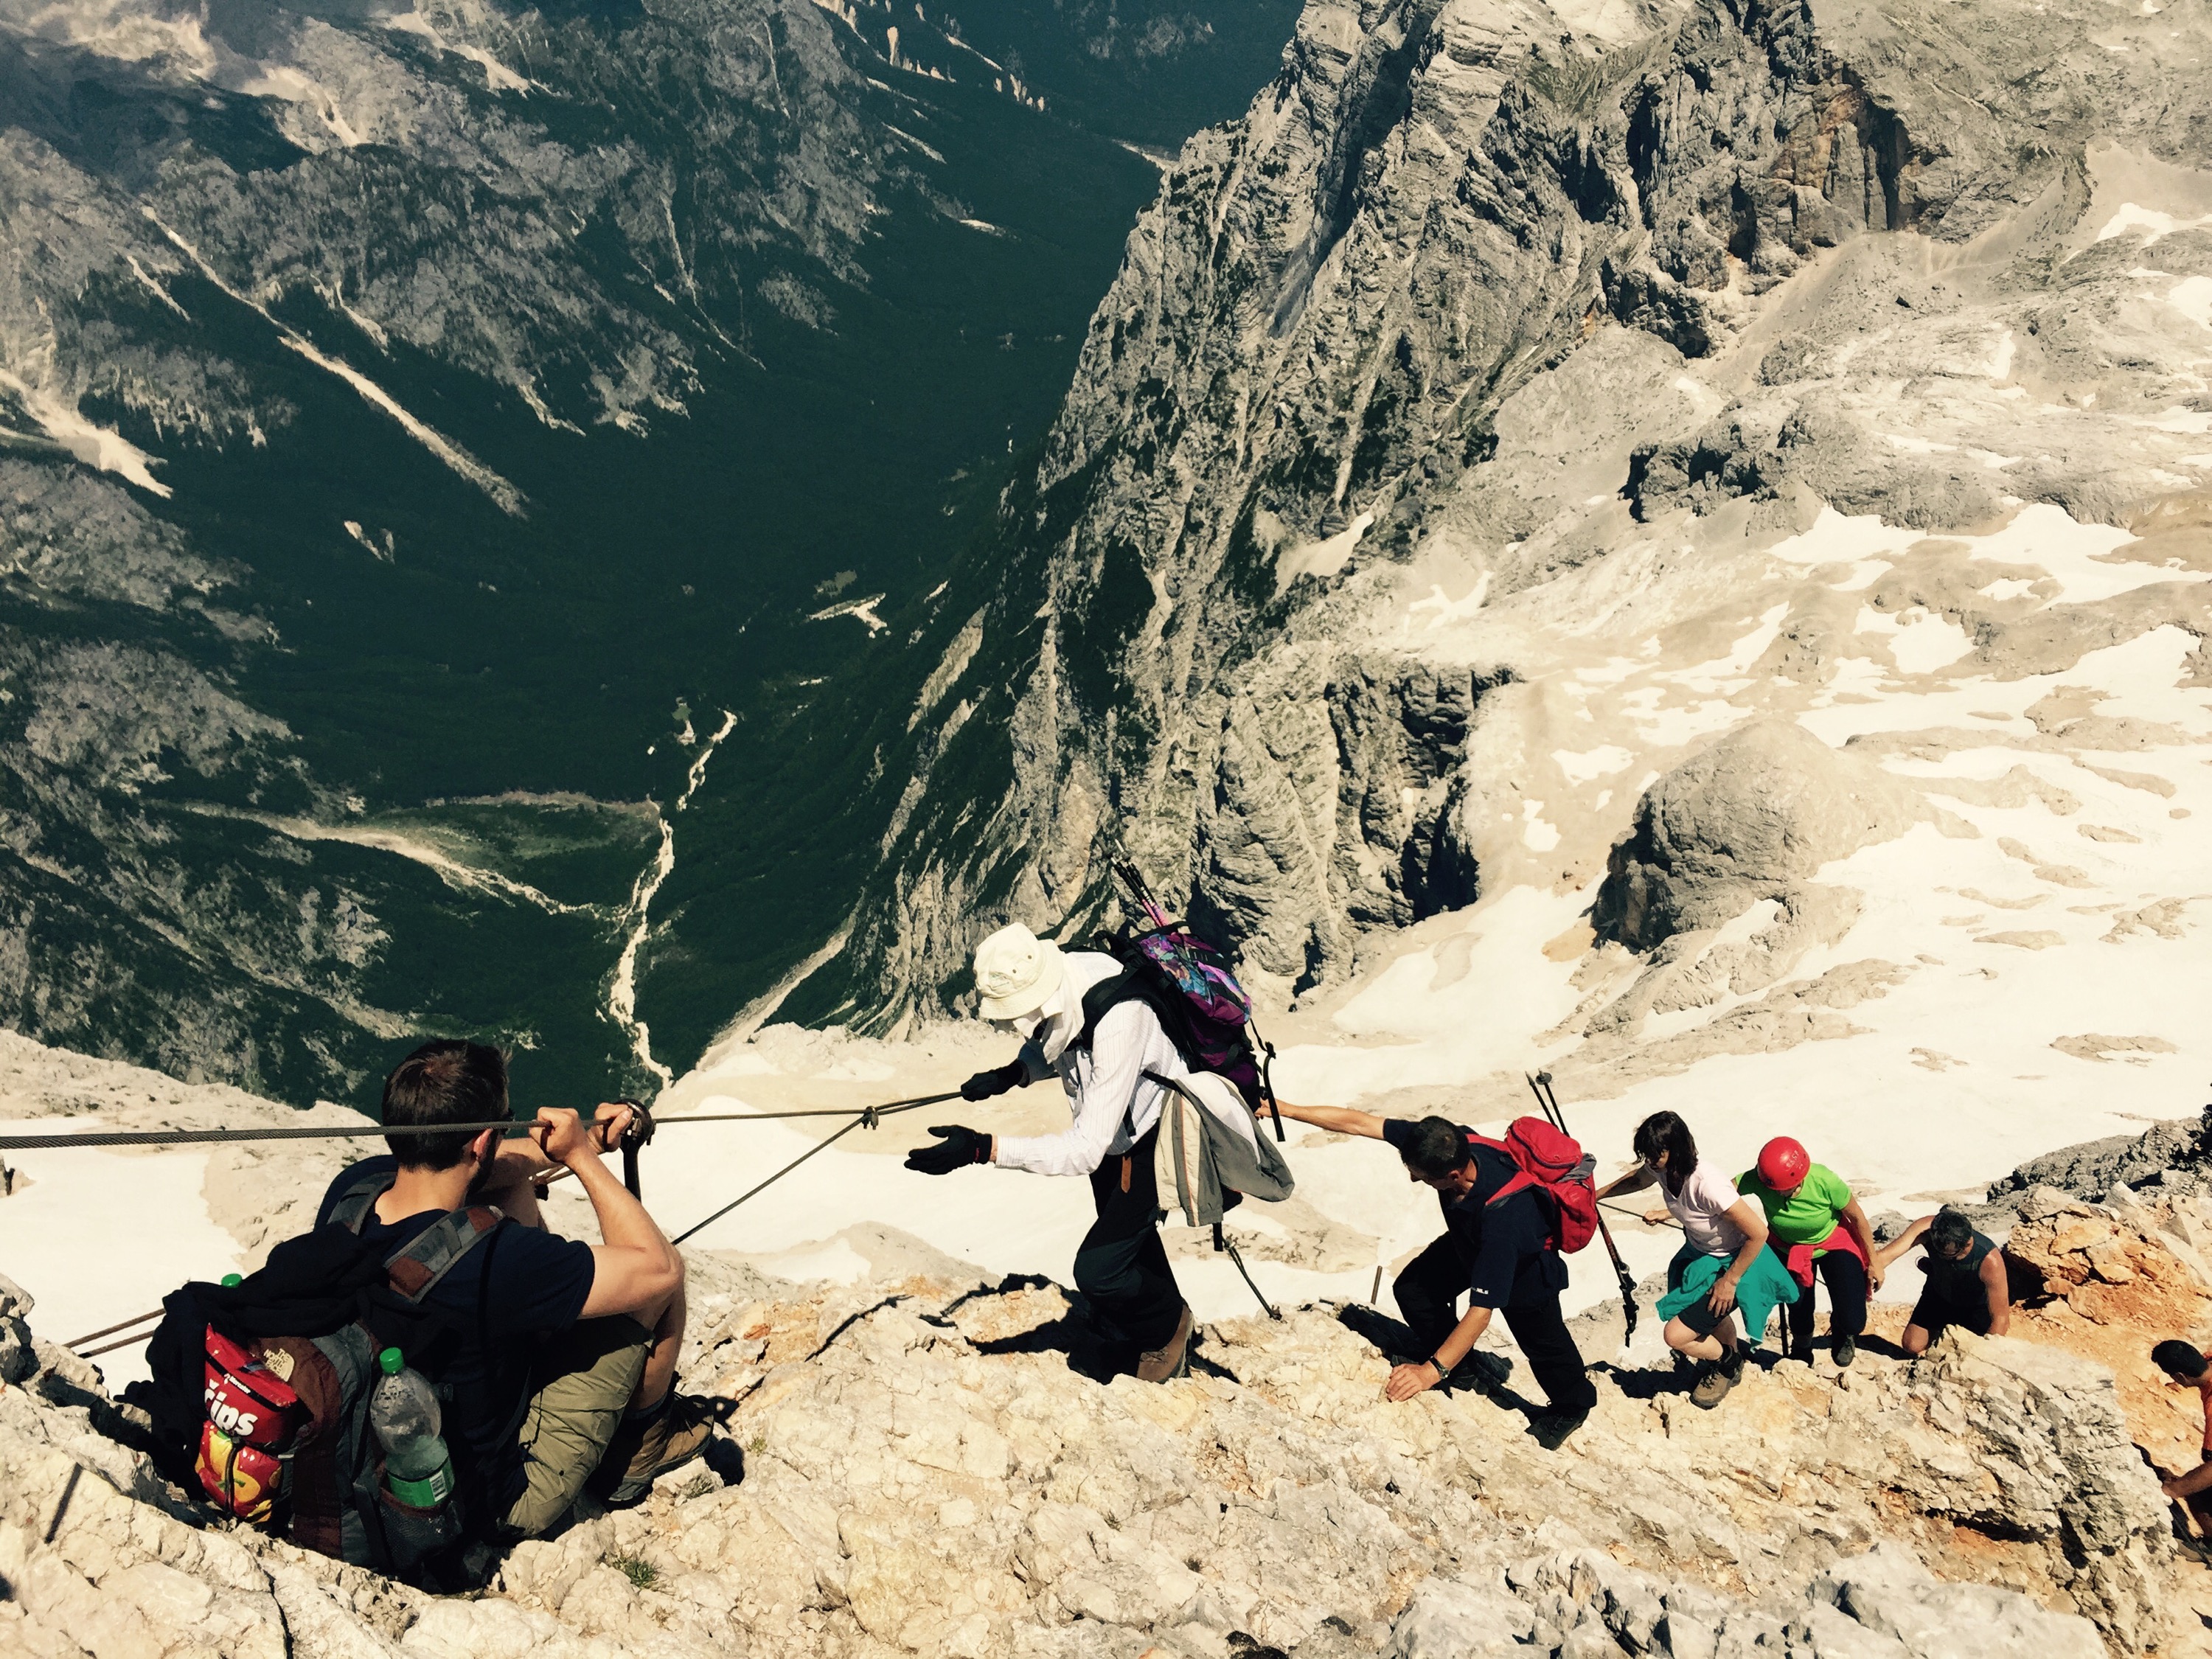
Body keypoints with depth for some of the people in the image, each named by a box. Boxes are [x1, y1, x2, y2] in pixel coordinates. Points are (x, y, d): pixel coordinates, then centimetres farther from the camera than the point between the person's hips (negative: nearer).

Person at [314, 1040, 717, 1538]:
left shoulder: (348, 1190, -16)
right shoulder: (491, 1260, -38)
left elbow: (473, 1169, 7)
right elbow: (657, 1267, -24)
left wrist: (584, 1144, 2)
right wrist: (581, 1156, -17)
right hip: (499, 1504, -7)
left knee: (515, 1190, 12)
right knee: (666, 1274, -3)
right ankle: (641, 1442, 23)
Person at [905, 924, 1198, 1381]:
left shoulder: (1116, 1023, -43)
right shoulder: (1051, 987, -20)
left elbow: (1087, 1149, -42)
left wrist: (982, 1149, -46)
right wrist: (1014, 1073, -15)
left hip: (1156, 1137, -8)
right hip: (1112, 1133, 8)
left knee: (1097, 1269, -13)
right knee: (1127, 1241, 27)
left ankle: (1168, 1325, 18)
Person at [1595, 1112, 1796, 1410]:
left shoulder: (1707, 1185, -39)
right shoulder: (1662, 1168, -16)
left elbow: (1758, 1233, -31)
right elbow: (1637, 1179, 12)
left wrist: (1730, 1281, -21)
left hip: (1735, 1262, -8)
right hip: (1700, 1253, 8)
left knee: (1676, 1335, -8)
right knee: (1712, 1313, 32)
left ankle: (1727, 1362, 22)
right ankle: (1732, 1359, 62)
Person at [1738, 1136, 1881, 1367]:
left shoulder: (1825, 1181, -36)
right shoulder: (1758, 1180, -34)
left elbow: (1857, 1217, -19)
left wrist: (1873, 1262, -7)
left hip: (1834, 1244, -2)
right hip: (1787, 1250, 2)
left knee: (1853, 1322, -13)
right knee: (1799, 1313, 10)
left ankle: (1841, 1331, 27)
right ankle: (1801, 1351, 47)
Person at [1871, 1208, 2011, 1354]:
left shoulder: (1990, 1261, -40)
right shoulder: (1926, 1228, -36)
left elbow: (2000, 1319, -32)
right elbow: (1884, 1255, -43)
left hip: (1977, 1304, -2)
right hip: (1939, 1294, 2)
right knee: (1913, 1346, -7)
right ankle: (1940, 1330, 25)